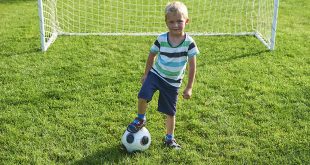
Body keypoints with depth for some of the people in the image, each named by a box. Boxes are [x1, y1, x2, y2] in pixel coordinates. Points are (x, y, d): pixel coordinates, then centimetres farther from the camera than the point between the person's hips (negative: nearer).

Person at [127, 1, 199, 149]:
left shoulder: (189, 42, -14)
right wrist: (146, 74, 12)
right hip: (155, 74, 0)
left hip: (173, 82, 0)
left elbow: (192, 66, -9)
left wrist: (189, 88, -8)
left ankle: (169, 138, 29)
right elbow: (152, 56, 7)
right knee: (143, 96, -24)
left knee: (170, 112, 8)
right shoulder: (161, 39, -10)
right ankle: (140, 119, 5)